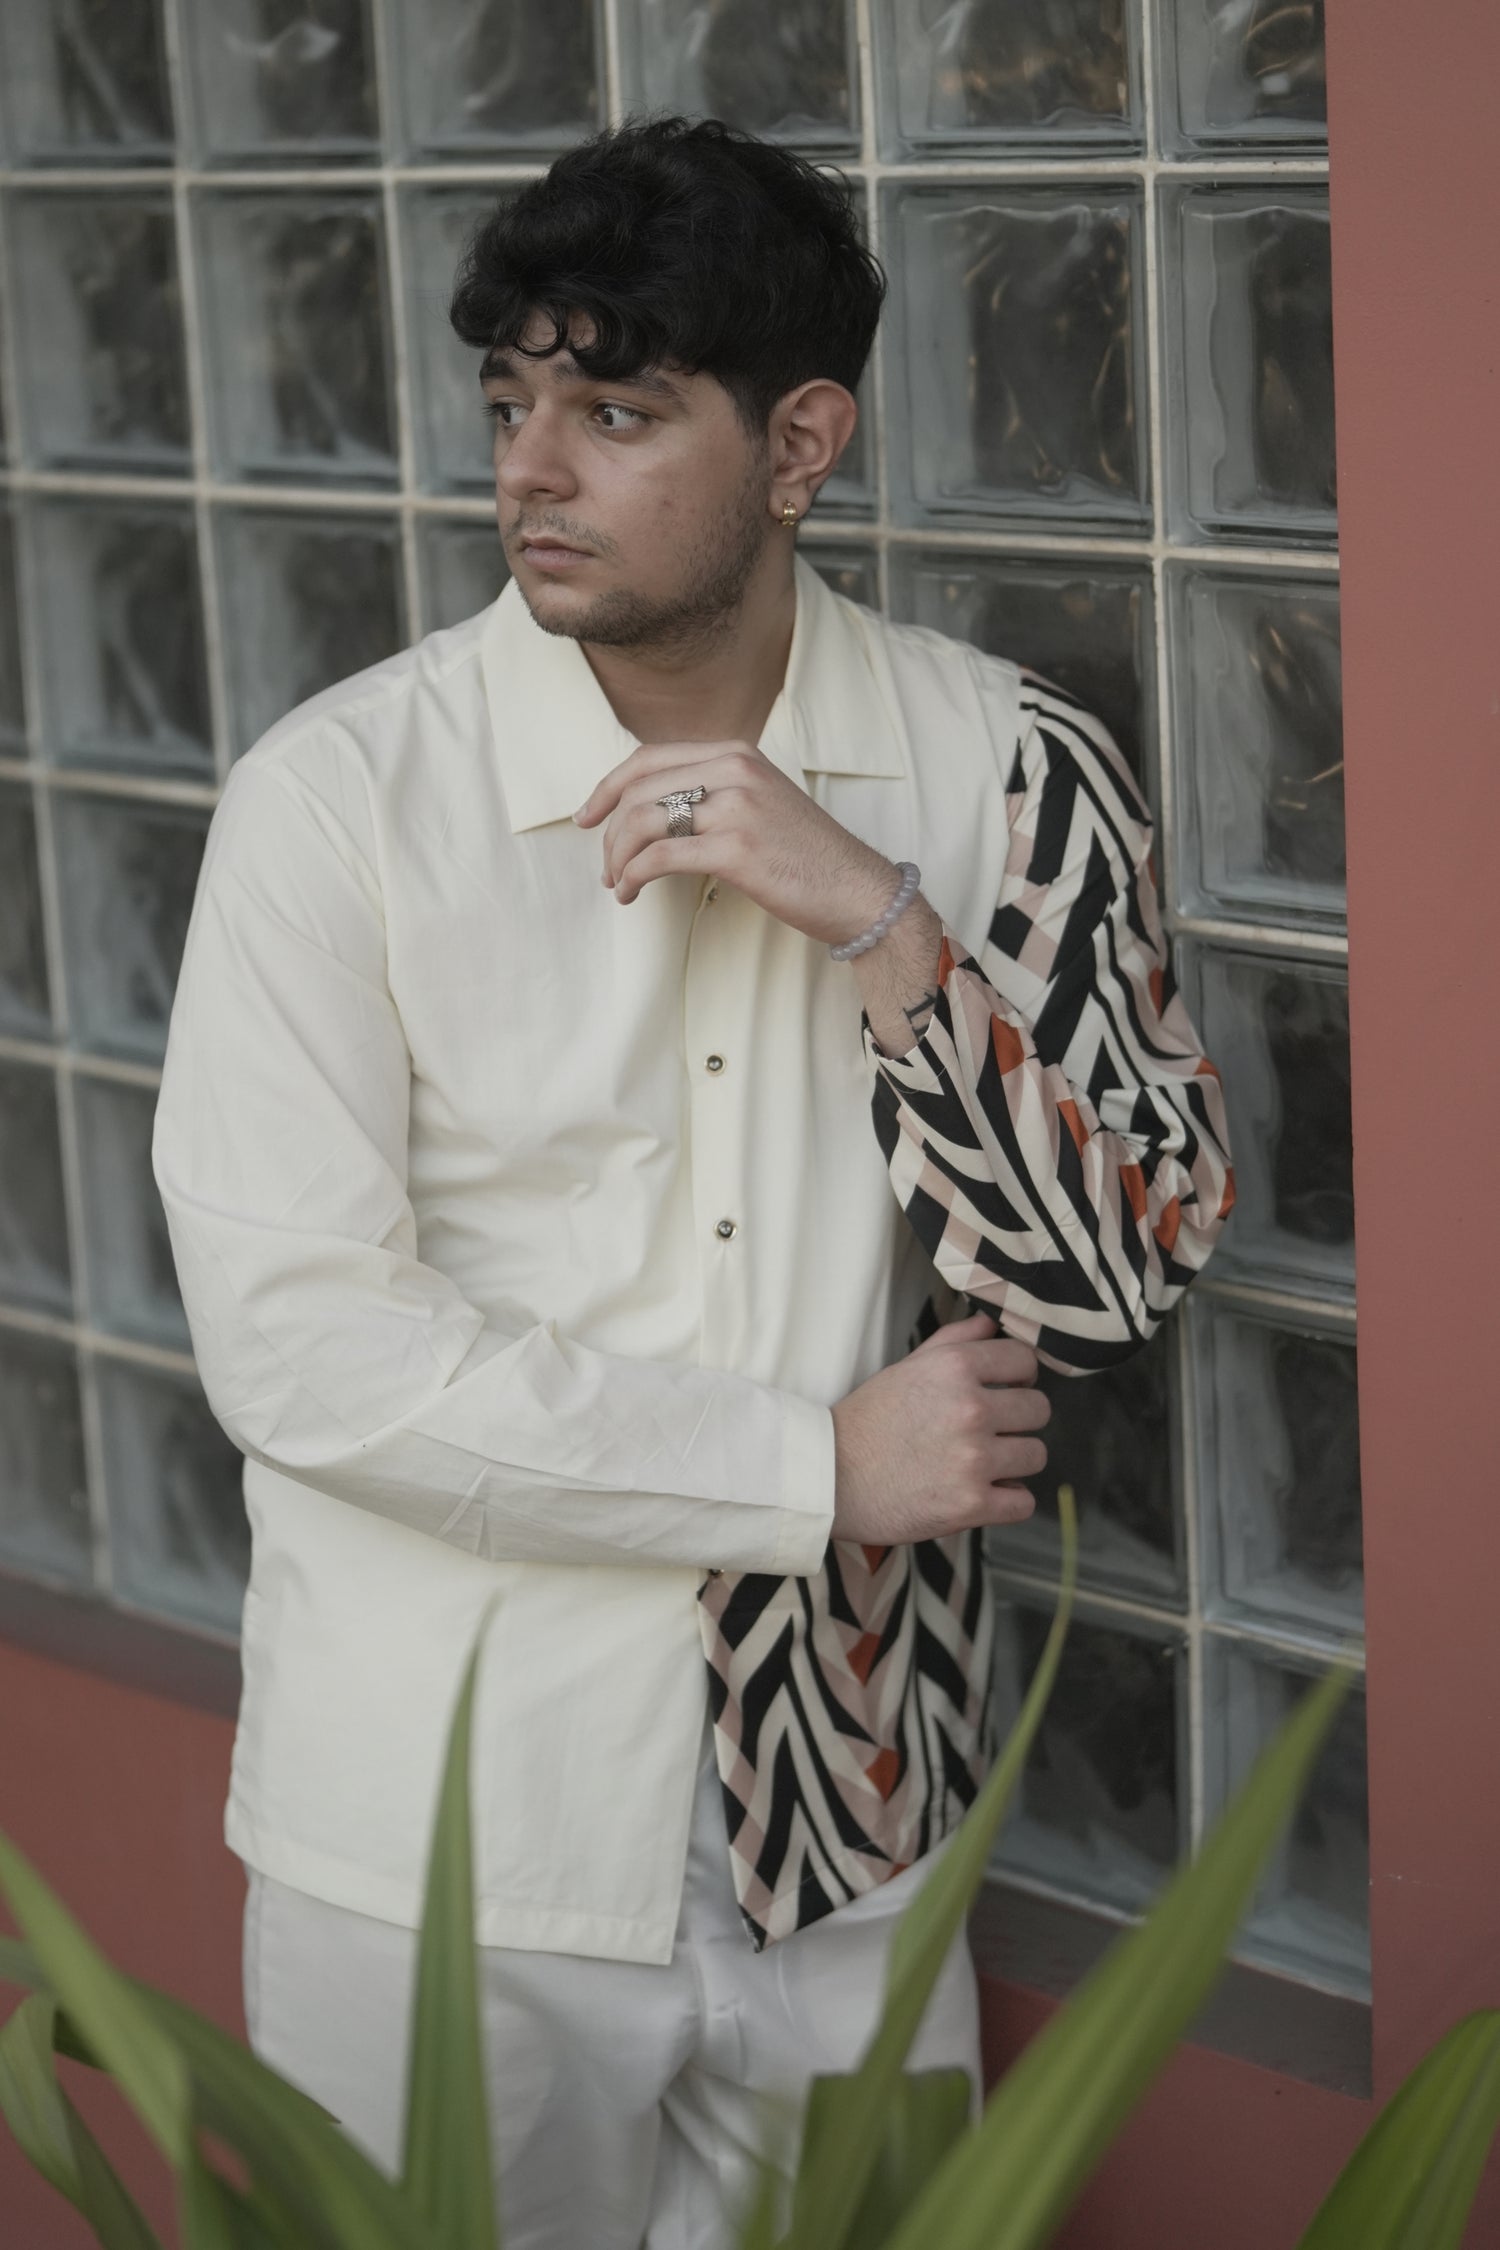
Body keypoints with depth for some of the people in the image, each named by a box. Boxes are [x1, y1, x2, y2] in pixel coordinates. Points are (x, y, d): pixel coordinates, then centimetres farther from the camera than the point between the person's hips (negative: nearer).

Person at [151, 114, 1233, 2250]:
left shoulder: (1005, 771, -4)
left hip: (853, 1831, 2)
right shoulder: (339, 794, -11)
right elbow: (297, 1343, -17)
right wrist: (824, 1467, -14)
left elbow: (1139, 1265, -6)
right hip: (445, 1837, -2)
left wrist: (878, 924, -20)